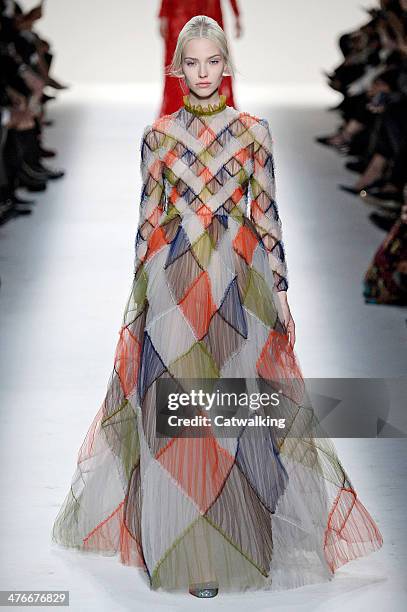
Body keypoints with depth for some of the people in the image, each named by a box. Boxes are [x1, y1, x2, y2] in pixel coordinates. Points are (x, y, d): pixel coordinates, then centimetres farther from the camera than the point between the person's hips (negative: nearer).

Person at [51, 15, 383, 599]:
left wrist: (279, 287, 2)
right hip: (173, 282, 1)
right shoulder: (158, 134, 6)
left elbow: (267, 213, 5)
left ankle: (238, 534, 22)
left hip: (240, 279, 0)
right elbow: (148, 216, 8)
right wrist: (140, 288, 6)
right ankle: (189, 550, 14)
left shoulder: (254, 130, 5)